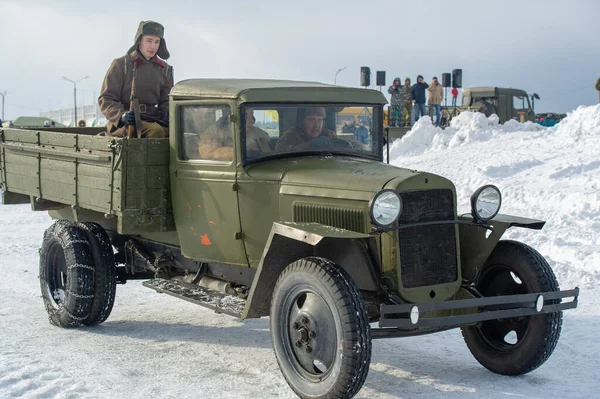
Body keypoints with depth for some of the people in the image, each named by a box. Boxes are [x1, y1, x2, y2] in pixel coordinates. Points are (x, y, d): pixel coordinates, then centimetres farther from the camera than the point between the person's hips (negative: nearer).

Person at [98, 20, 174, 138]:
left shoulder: (165, 69, 17)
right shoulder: (121, 64, 4)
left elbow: (166, 101, 20)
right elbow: (105, 100, 0)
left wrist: (167, 114, -6)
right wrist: (121, 116, -21)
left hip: (153, 119, 4)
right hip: (122, 125, -4)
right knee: (156, 131, -35)